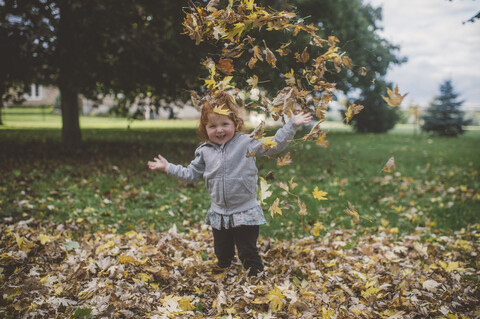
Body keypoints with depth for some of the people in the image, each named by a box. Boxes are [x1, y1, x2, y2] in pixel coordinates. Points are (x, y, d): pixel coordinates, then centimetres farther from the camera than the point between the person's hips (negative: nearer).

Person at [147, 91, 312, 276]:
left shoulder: (247, 143, -9)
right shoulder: (204, 152, 3)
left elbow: (274, 145, -9)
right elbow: (192, 173, 13)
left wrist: (291, 125, -14)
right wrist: (168, 168, 11)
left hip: (245, 214, -4)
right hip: (219, 215, 5)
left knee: (248, 253, 1)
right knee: (222, 254, 21)